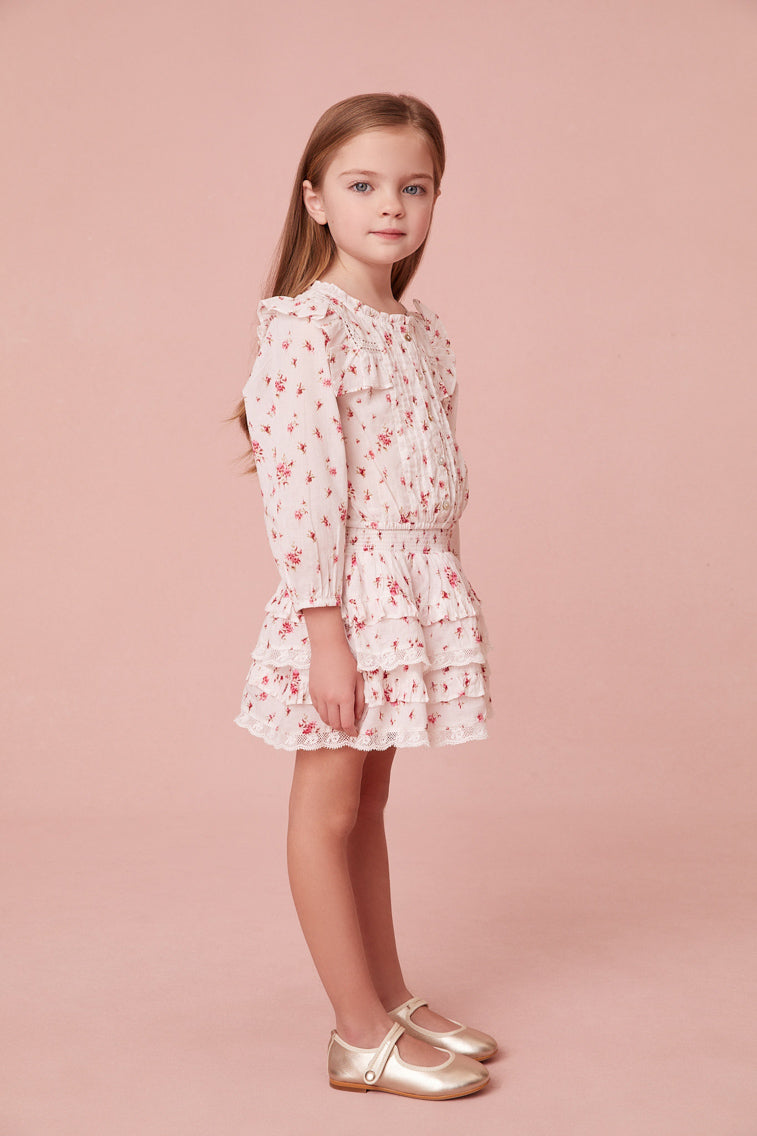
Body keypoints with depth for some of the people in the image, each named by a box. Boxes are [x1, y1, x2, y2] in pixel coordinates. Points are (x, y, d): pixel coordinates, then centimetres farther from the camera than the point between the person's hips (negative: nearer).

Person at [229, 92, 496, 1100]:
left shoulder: (423, 333, 12)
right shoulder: (305, 329, -13)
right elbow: (302, 488, -18)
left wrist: (442, 598, 15)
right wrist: (326, 629, -20)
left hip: (419, 590, 8)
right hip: (346, 593, -8)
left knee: (369, 798, 17)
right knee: (329, 807, 3)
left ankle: (392, 1000, 28)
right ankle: (361, 1037, 13)